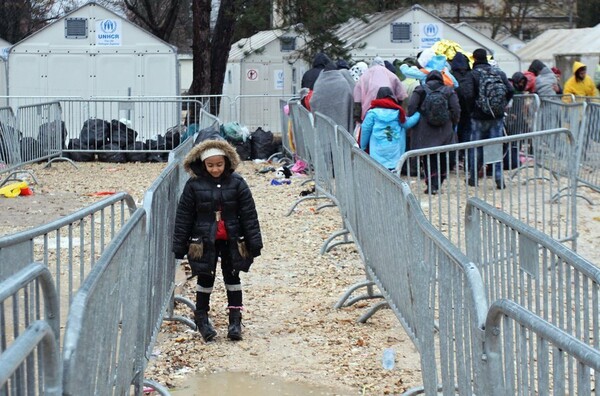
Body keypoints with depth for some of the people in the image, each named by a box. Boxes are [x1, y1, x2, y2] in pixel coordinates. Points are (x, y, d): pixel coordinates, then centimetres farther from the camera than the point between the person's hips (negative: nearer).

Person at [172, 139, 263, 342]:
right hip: (204, 241, -1)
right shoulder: (194, 185, -6)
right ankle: (201, 318, 17)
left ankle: (235, 320, 14)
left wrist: (254, 242, -4)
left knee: (232, 277, 8)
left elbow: (249, 214, -2)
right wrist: (179, 245, -2)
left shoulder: (236, 183, -5)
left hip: (231, 240, 1)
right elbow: (183, 216, -2)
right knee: (206, 278, 5)